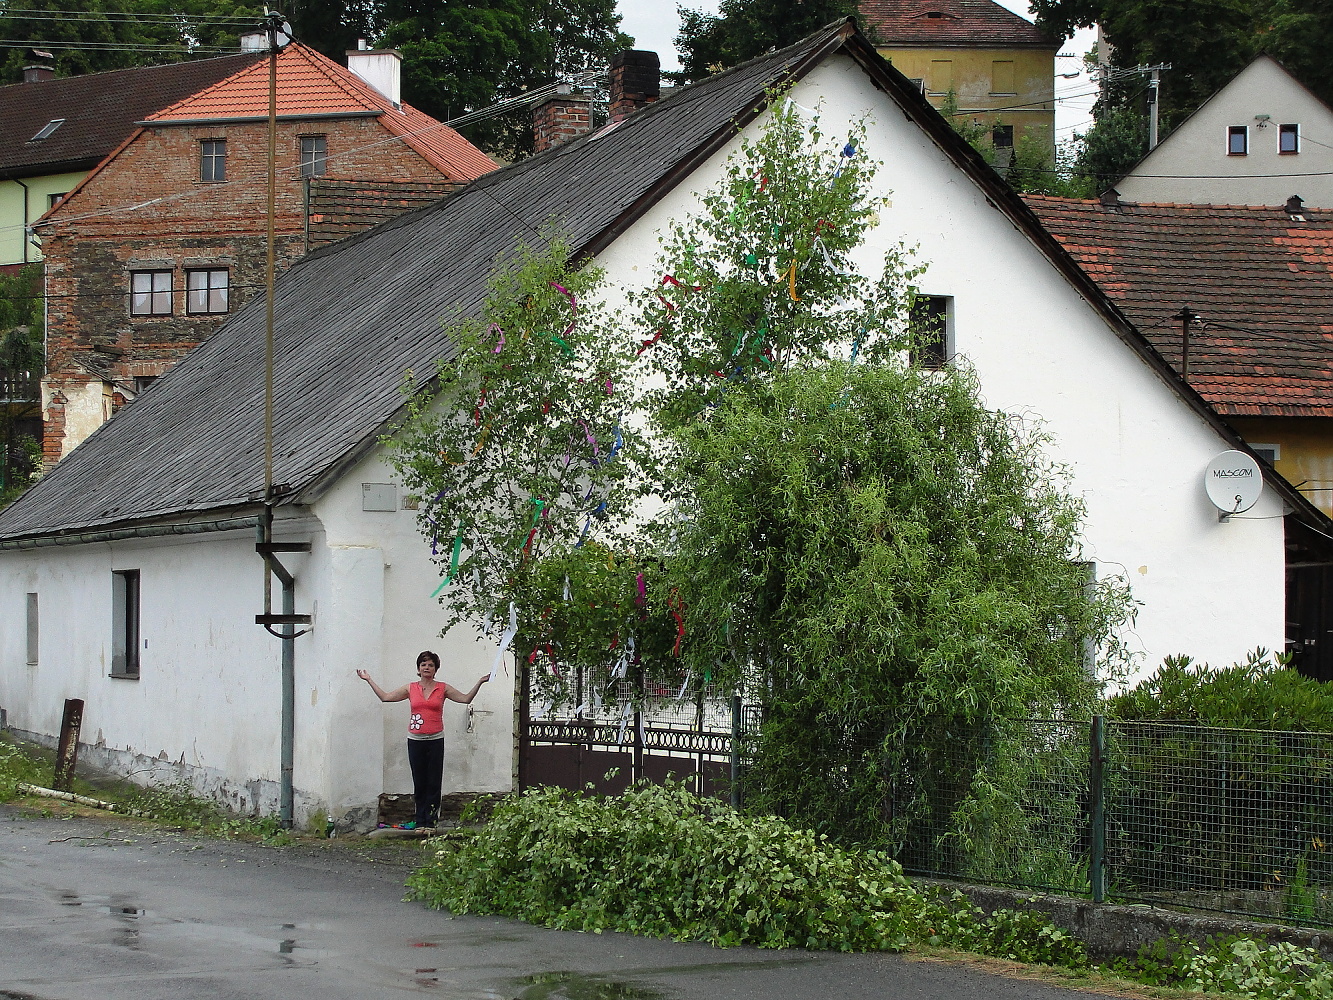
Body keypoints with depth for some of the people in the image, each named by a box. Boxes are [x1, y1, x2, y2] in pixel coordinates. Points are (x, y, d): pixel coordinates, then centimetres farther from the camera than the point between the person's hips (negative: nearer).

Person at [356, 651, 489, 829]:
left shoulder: (443, 688, 5)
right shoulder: (410, 688, 8)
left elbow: (466, 699, 7)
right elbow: (385, 697, 14)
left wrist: (480, 682, -1)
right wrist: (369, 681, 15)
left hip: (435, 740, -1)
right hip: (415, 740, 1)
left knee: (434, 782, -2)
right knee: (419, 782, 3)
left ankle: (430, 820, 2)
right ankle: (420, 820, 8)